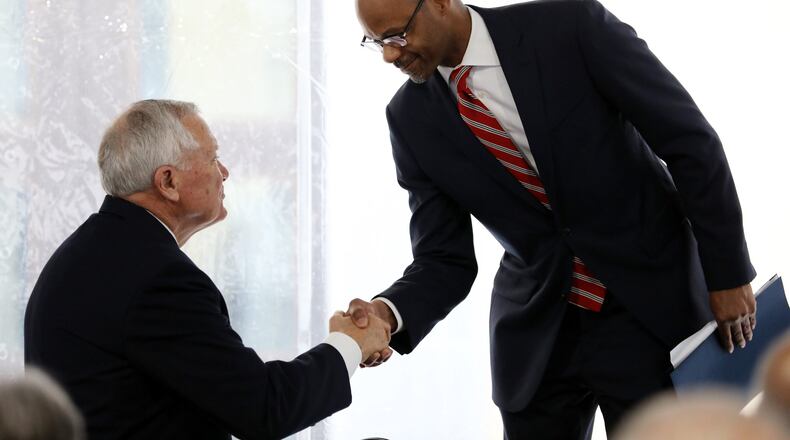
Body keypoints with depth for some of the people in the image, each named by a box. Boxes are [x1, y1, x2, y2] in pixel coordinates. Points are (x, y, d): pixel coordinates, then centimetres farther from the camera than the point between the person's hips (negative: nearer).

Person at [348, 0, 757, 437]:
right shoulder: (412, 119, -5)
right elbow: (444, 258, -3)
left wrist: (728, 273, -11)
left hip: (651, 307, -3)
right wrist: (389, 313, -24)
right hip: (536, 331, 3)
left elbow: (690, 140, -12)